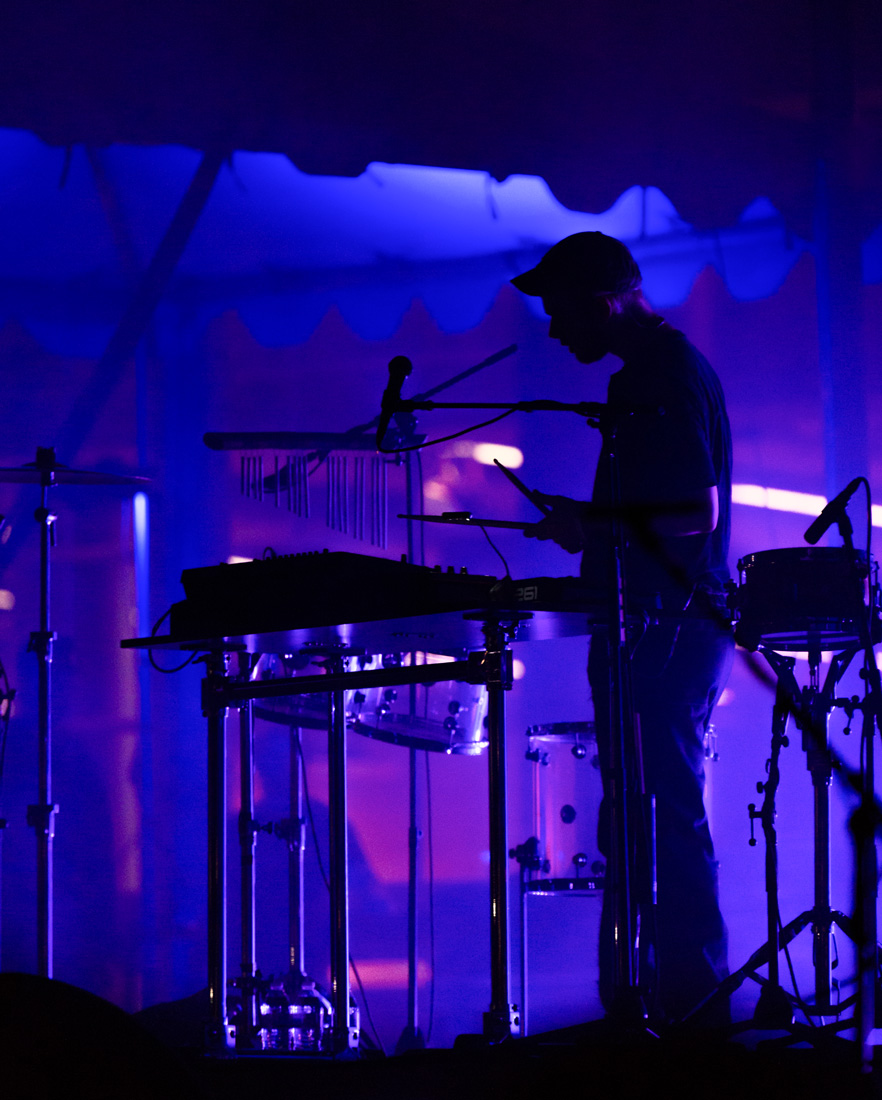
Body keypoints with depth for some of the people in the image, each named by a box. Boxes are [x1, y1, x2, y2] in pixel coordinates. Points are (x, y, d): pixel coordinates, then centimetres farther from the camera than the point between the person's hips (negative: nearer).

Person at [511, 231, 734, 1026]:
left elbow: (697, 514, -21)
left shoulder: (665, 376, -14)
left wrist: (592, 530, -15)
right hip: (651, 625, 11)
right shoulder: (649, 372, 18)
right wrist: (586, 519, 15)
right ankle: (633, 994, 15)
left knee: (665, 816, -8)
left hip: (668, 626, -11)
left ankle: (691, 1004, -3)